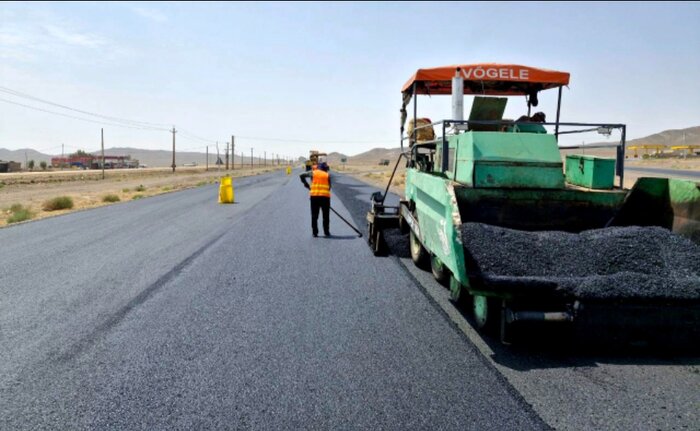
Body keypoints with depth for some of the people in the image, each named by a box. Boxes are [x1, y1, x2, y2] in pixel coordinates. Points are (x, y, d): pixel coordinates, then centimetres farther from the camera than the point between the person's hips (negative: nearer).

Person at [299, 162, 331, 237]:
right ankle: (326, 232, 11)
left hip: (314, 195, 1)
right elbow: (329, 187, 7)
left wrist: (306, 184, 14)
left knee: (314, 215, 8)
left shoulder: (313, 173, 11)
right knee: (326, 216, 10)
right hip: (325, 196, -1)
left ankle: (315, 232, 7)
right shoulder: (327, 175, 11)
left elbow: (302, 176, 6)